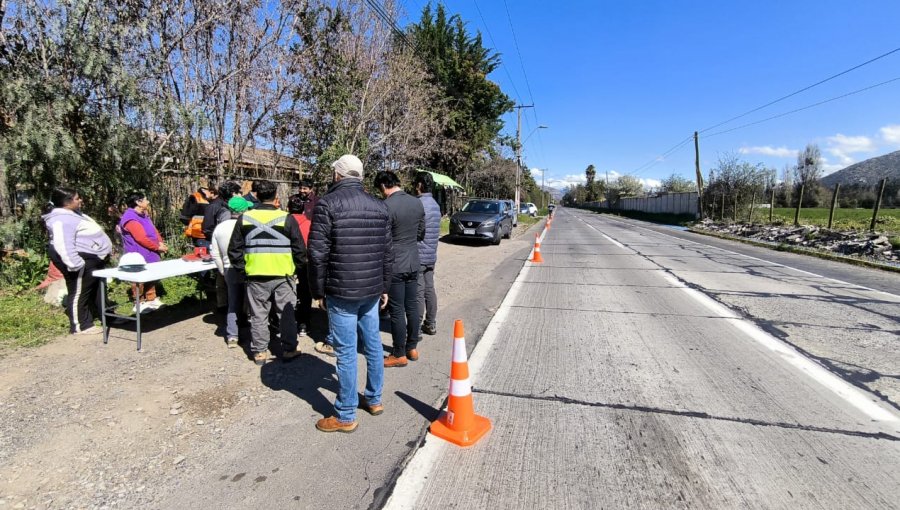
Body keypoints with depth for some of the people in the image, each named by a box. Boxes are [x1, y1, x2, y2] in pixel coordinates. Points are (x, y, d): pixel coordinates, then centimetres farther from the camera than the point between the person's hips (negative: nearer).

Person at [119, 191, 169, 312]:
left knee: (151, 278, 16)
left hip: (150, 255, 10)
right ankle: (140, 303, 7)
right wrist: (158, 247, -14)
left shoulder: (144, 215, 14)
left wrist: (161, 243, -5)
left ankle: (151, 299, 25)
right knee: (140, 280, -1)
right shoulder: (130, 218, -18)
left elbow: (154, 231, 13)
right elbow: (142, 238, -24)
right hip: (139, 258, -10)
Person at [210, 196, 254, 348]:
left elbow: (215, 254, 9)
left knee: (233, 303, 14)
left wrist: (223, 271, 18)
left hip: (230, 270, 5)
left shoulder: (219, 228, 4)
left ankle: (231, 336, 14)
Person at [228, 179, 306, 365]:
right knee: (286, 314, 10)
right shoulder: (287, 218, -8)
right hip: (282, 276, -2)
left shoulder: (245, 218, 1)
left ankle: (259, 352, 20)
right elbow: (299, 249, -4)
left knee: (258, 315, 12)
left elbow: (234, 249, 5)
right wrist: (298, 266, 11)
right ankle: (289, 350, 18)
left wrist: (242, 269, 15)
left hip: (256, 276, 2)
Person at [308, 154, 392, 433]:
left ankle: (345, 416, 14)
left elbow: (318, 253, -11)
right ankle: (374, 399, 33)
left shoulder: (328, 203, -8)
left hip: (342, 290, -6)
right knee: (373, 344, 16)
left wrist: (318, 290, -1)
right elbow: (387, 252, 10)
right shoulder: (379, 205, 9)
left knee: (346, 351, 1)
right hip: (372, 289, 6)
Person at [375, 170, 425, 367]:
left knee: (397, 311, 3)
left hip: (394, 266, -7)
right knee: (412, 306, 14)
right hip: (413, 263, 7)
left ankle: (399, 355, 15)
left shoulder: (387, 206, -17)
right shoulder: (417, 202, 4)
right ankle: (412, 348, 27)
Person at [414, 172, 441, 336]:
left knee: (418, 293, -1)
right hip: (431, 255, 9)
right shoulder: (435, 204, 11)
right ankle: (431, 324, 22)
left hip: (418, 256, -8)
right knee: (429, 290, 13)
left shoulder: (419, 204, -18)